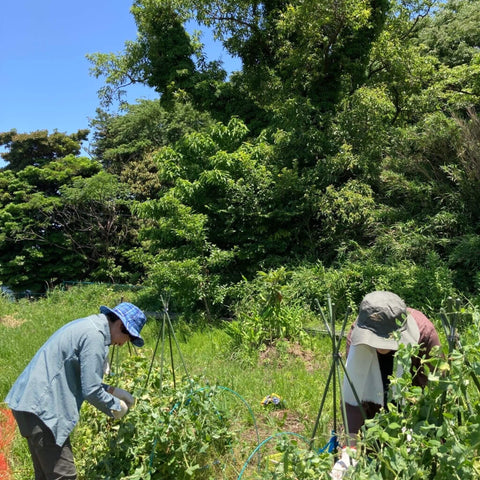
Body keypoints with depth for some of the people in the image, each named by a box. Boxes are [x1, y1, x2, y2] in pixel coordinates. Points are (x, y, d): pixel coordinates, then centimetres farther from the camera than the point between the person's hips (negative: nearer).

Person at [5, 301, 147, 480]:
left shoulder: (87, 326, 12)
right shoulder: (94, 335, -19)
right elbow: (90, 390, -18)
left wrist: (111, 390, 14)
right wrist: (115, 406, -2)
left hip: (33, 403, 11)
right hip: (42, 408, -11)